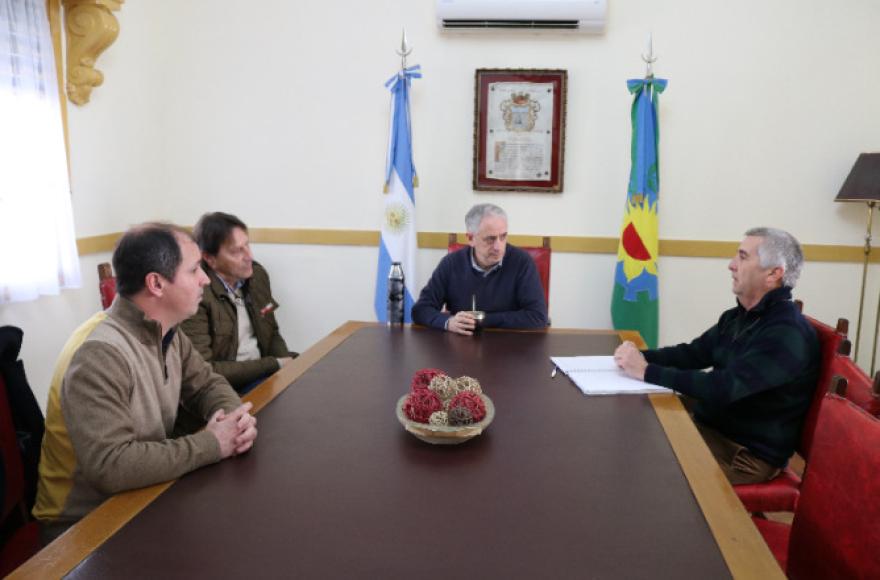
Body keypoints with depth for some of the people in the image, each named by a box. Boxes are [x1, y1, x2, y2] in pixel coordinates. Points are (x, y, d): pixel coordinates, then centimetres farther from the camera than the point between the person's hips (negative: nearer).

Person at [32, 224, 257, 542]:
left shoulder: (165, 331, -2)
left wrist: (233, 414, -14)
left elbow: (206, 384, 8)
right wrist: (211, 444, -24)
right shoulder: (100, 355, -27)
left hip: (144, 498, 7)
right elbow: (111, 466, -33)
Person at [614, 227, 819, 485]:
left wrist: (647, 371, -29)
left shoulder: (788, 333, -22)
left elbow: (722, 388, -32)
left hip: (748, 453, -7)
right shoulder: (737, 317, 7)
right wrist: (640, 356, -10)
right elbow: (693, 353, 10)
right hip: (709, 427, 8)